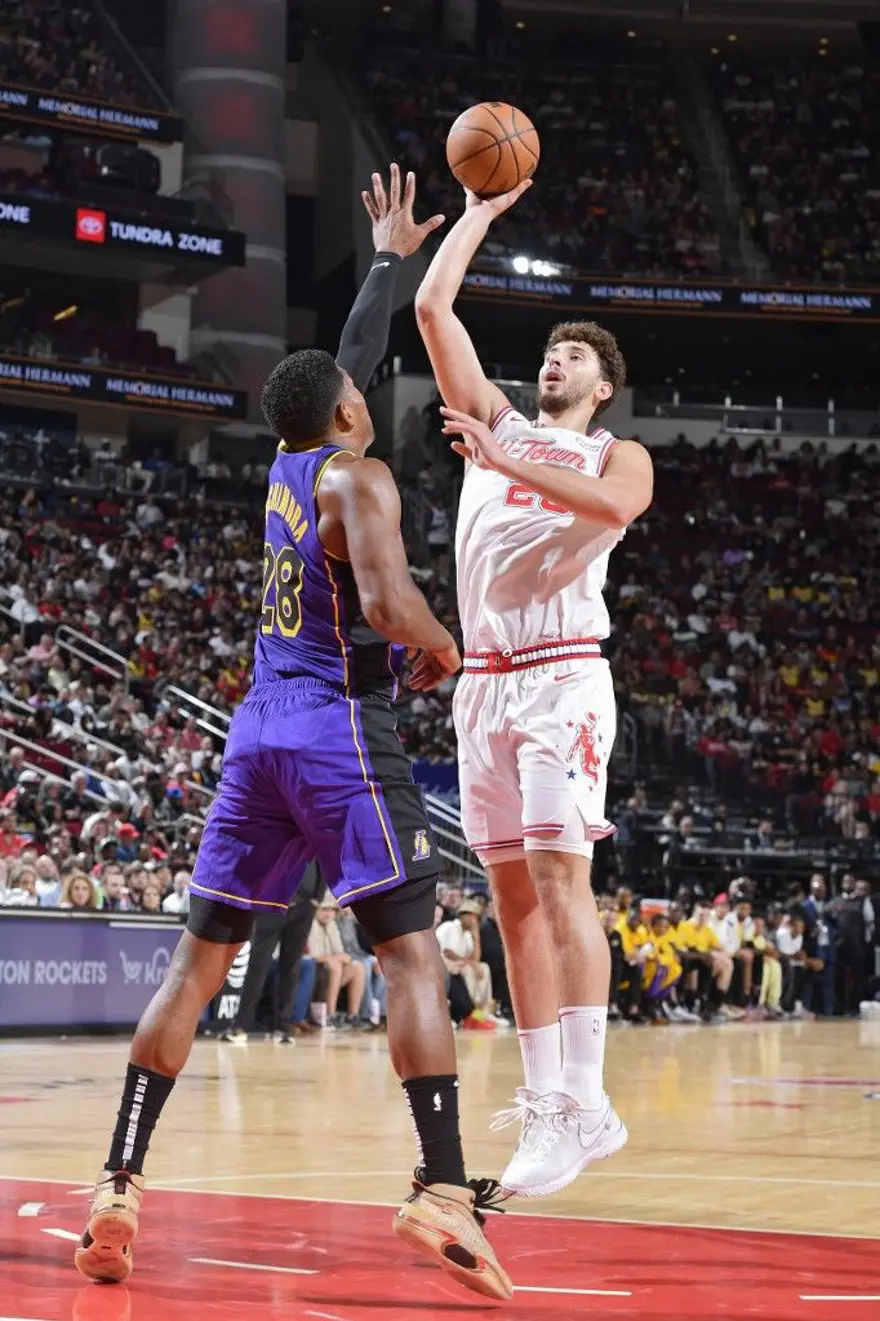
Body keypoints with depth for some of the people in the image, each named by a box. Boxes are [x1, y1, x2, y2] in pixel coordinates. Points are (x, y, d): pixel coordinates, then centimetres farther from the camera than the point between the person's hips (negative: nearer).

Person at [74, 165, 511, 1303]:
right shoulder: (355, 476, -5)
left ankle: (118, 1188, -1)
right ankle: (444, 1188, -21)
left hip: (259, 731, 7)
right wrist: (444, 649, 0)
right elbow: (389, 604, -21)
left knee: (199, 957, 7)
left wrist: (390, 256, 44)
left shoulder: (289, 463, 16)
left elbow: (352, 359, 34)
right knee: (410, 951, -8)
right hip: (343, 729, -7)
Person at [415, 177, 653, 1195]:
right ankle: (543, 1101, 6)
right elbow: (431, 305, 15)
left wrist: (502, 460, -22)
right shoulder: (492, 422, 21)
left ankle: (583, 1102, -20)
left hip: (561, 677, -5)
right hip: (482, 681, 5)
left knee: (559, 875, -16)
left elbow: (611, 505, -17)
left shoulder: (618, 456, 9)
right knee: (513, 892, 3)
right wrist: (482, 210, 19)